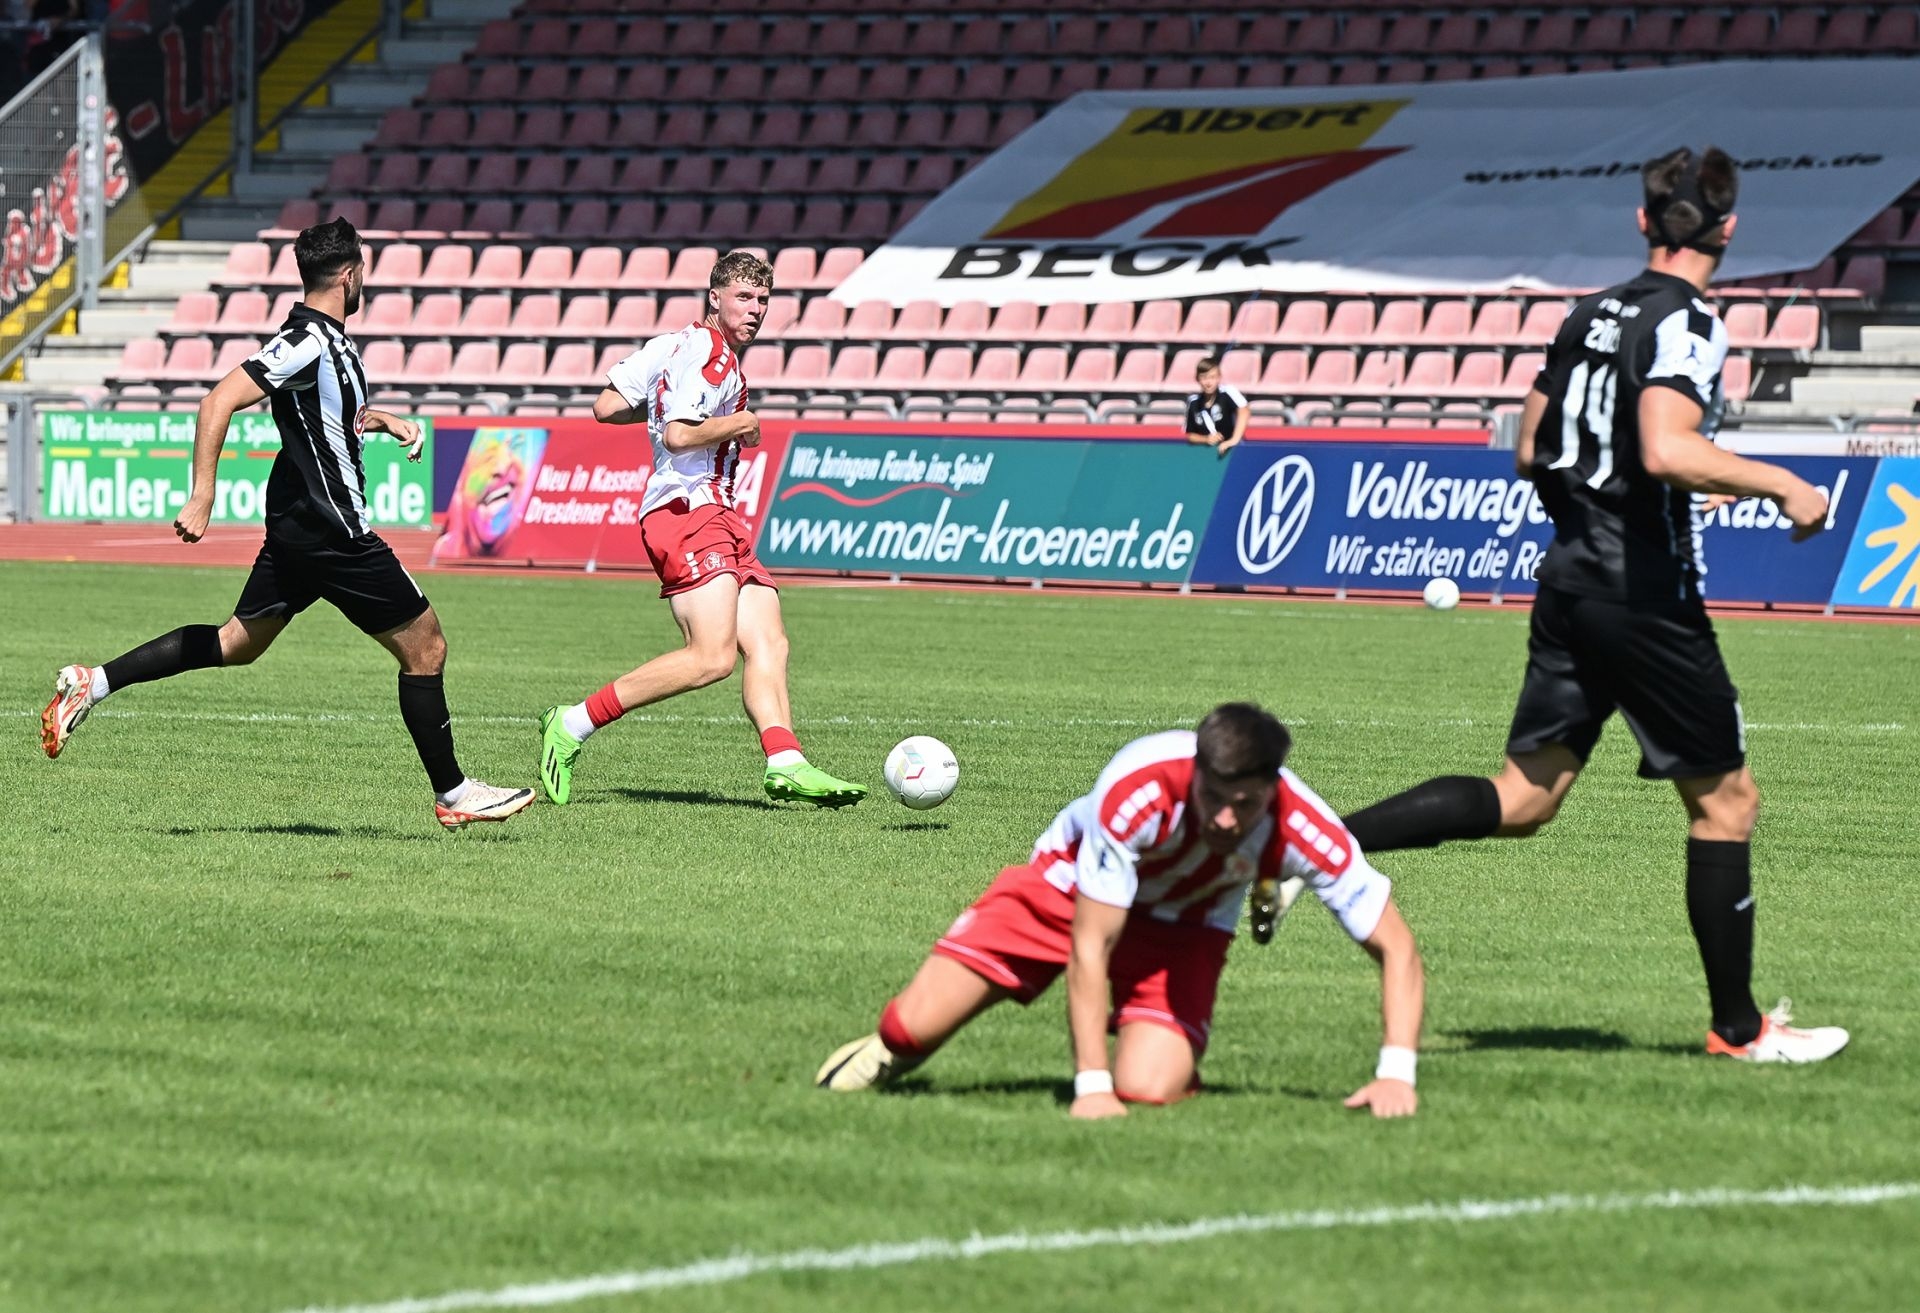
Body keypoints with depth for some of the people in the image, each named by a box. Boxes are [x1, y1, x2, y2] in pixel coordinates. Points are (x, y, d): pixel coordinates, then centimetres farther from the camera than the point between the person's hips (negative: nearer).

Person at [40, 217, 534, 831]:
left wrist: (384, 421, 16)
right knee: (425, 647, 0)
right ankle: (452, 794, 8)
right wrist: (201, 499, -28)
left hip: (297, 527, 10)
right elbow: (219, 403, -25)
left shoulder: (327, 339, 11)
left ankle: (93, 683, 13)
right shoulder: (308, 340, -19)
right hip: (332, 533, -10)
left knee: (237, 643, 16)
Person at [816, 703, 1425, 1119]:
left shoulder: (1302, 830, -34)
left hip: (1184, 925, 1)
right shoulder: (1136, 791, -39)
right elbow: (1089, 946, -33)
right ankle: (896, 1048, 27)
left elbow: (1396, 948, -23)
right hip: (1068, 886, -1)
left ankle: (1172, 1048, 12)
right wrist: (1091, 1088, -36)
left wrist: (1396, 1074, -35)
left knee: (1148, 1088, -25)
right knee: (917, 1024, -12)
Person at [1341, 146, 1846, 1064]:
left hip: (1571, 576, 8)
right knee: (1725, 801, 5)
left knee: (1521, 798, 10)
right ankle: (1738, 1028, 11)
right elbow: (1667, 451, -28)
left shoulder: (1593, 313, 12)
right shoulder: (1686, 323, -13)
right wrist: (1781, 487, -18)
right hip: (1647, 593, -8)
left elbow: (1532, 453, 18)